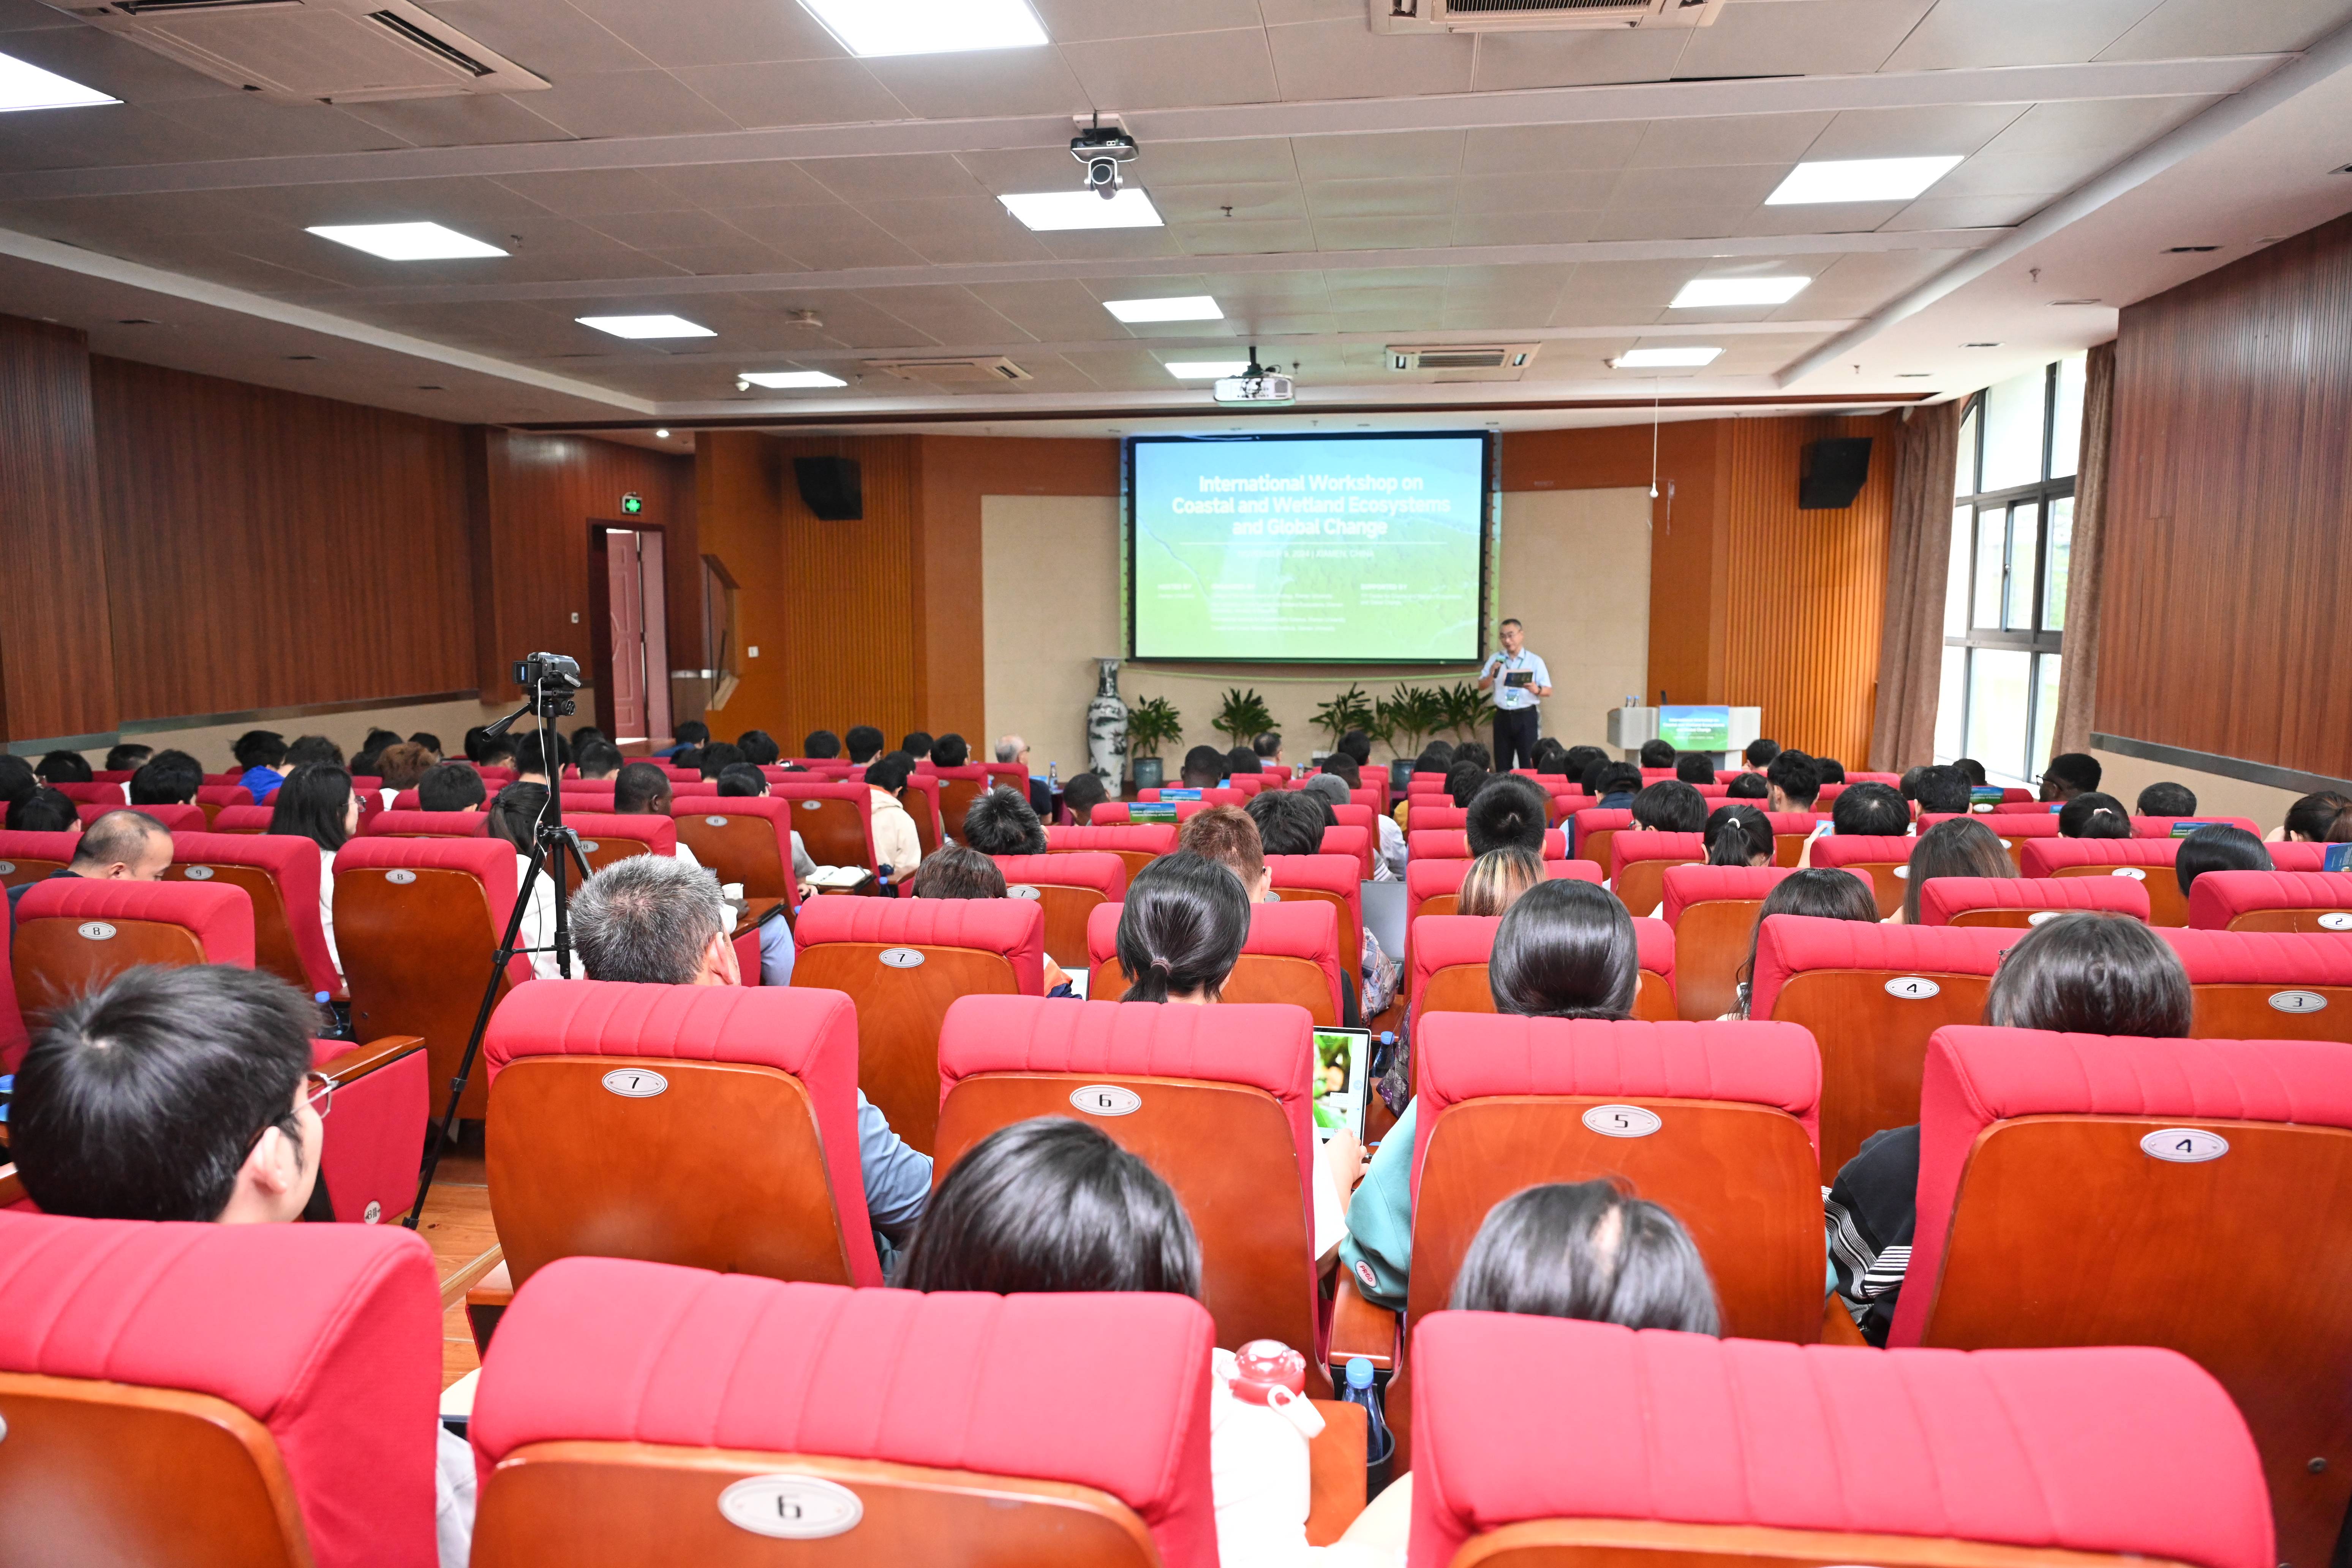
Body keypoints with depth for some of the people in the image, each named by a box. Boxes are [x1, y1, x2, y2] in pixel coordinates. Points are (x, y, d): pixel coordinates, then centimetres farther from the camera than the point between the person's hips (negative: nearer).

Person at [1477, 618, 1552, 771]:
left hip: (1526, 716, -3)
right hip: (1502, 716, 3)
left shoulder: (1535, 661, 0)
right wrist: (1492, 674, -13)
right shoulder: (1495, 659, 8)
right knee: (1502, 764, 7)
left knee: (1528, 763, -2)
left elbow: (1548, 691, -1)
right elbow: (1481, 686, 7)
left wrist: (1537, 690, -24)